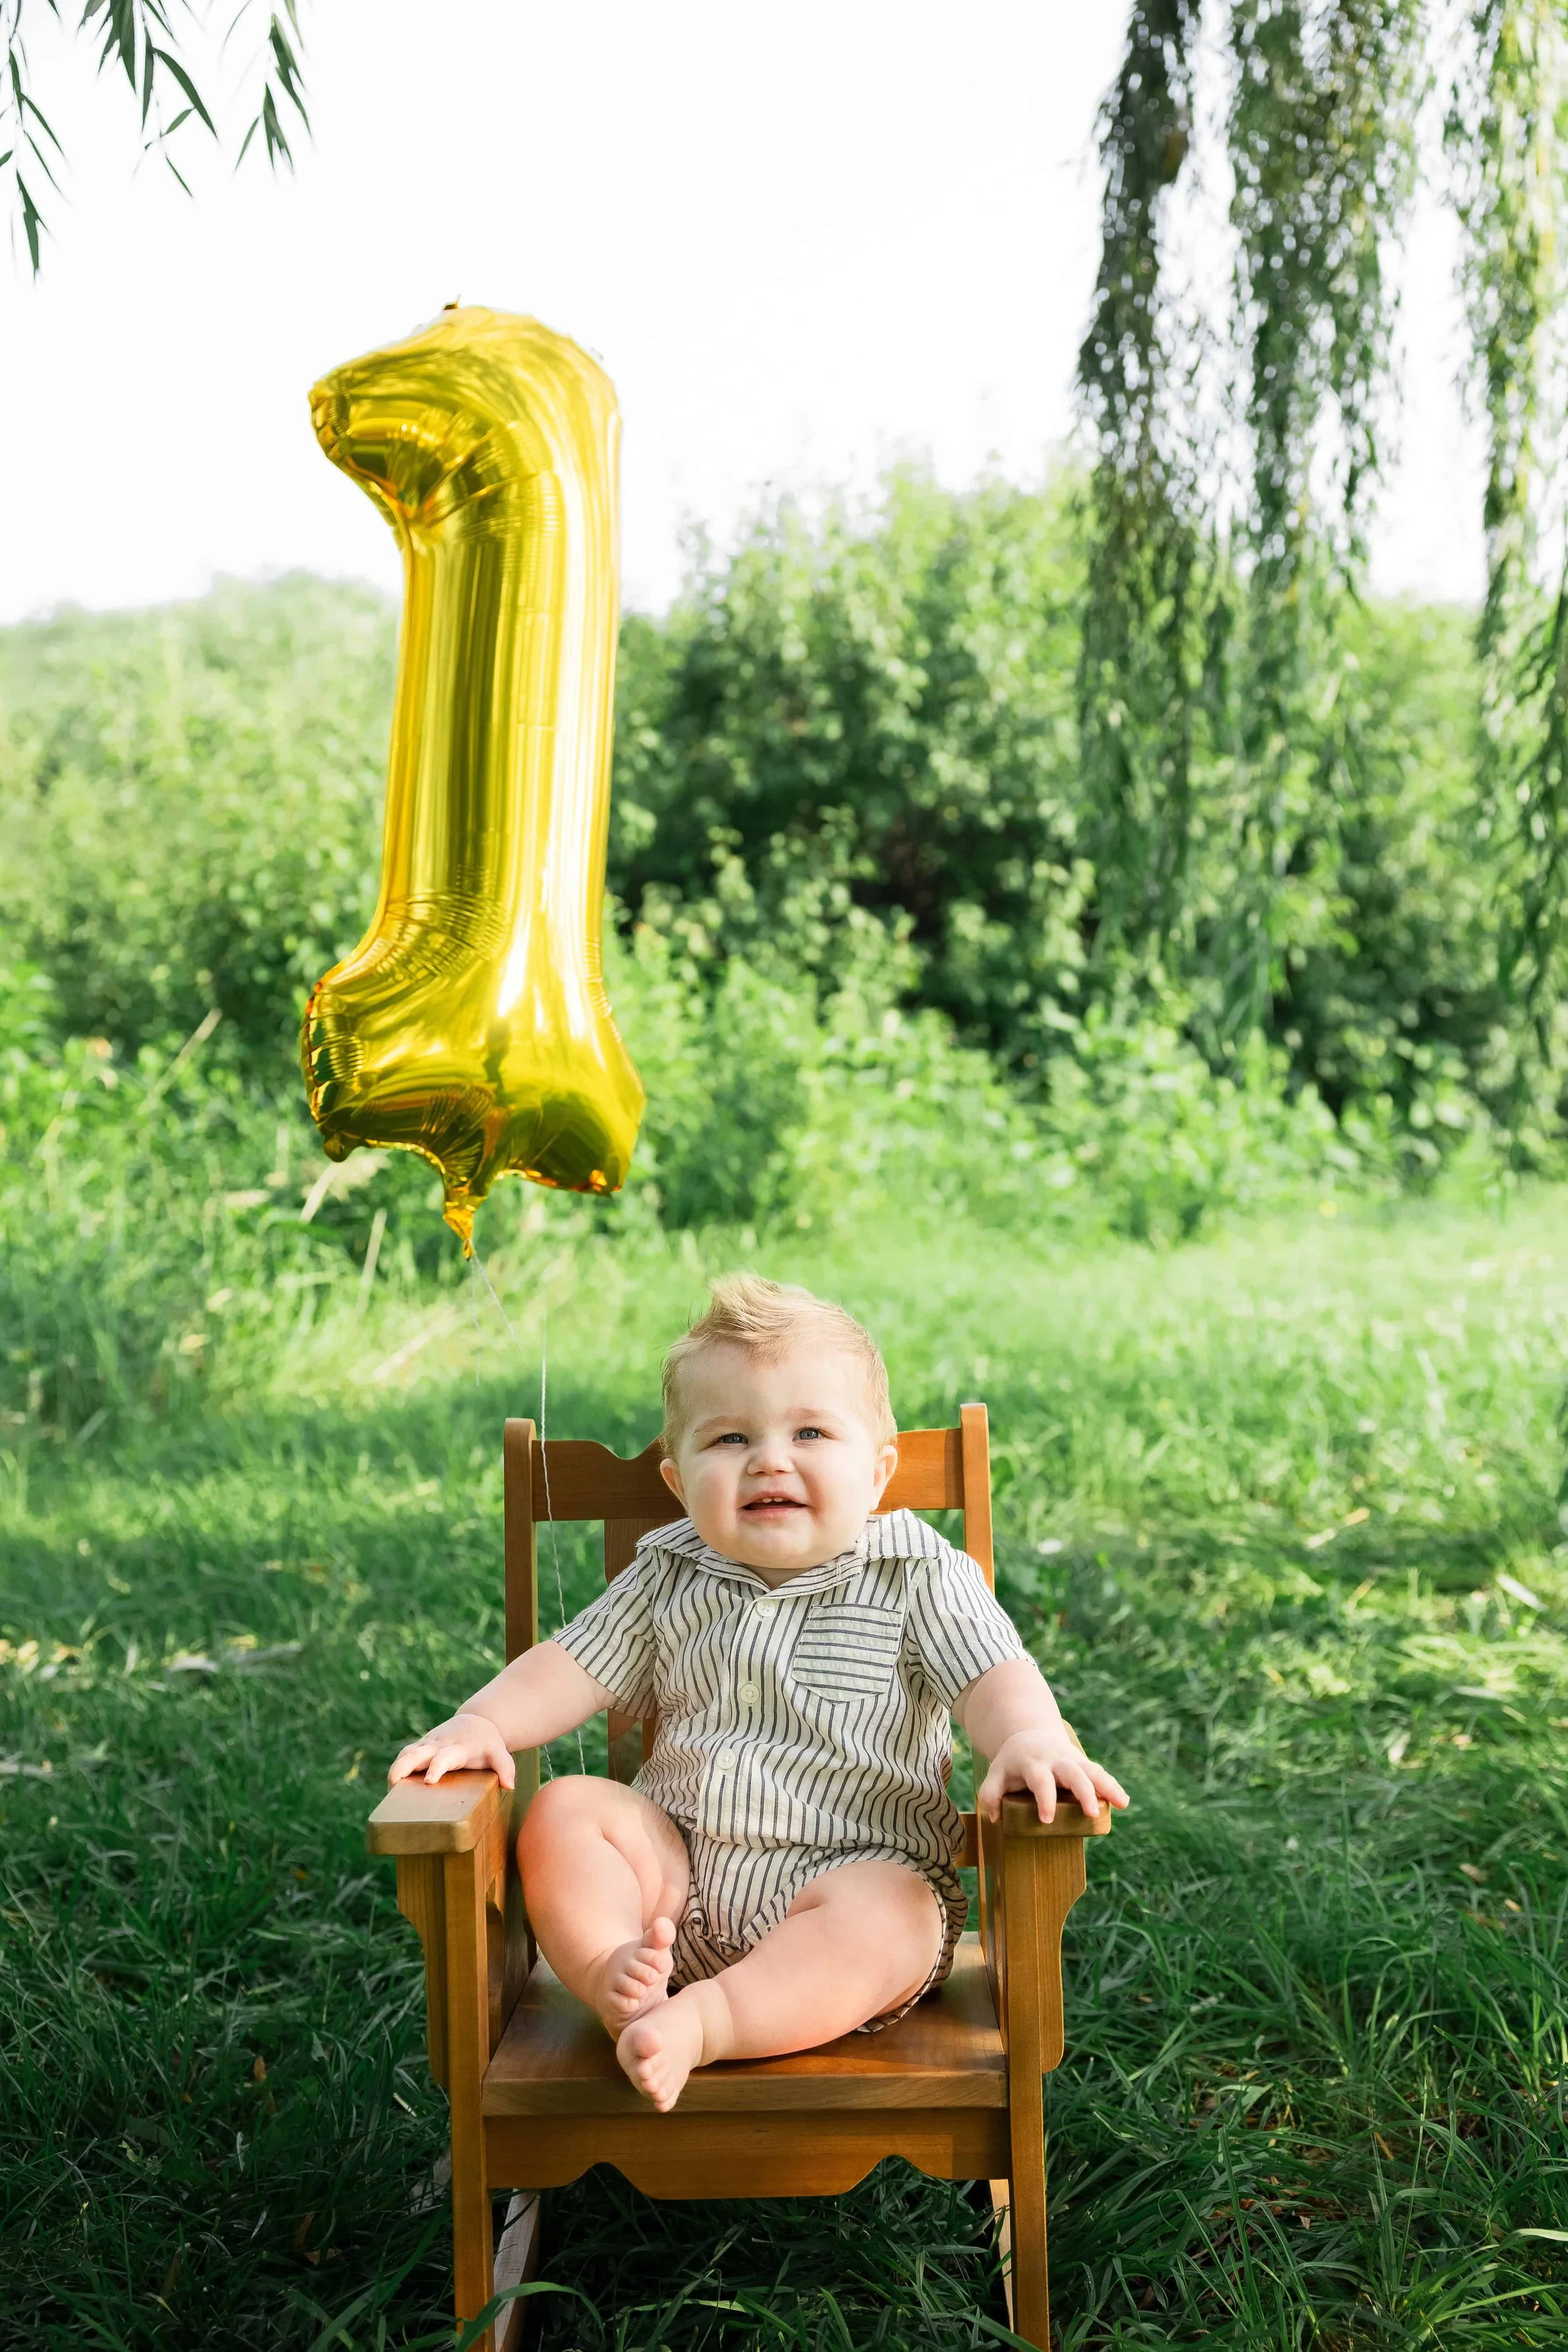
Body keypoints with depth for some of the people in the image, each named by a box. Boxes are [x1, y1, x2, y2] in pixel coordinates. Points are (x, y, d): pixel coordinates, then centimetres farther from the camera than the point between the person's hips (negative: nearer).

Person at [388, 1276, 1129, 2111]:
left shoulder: (919, 1578, -3)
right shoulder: (669, 1578, 8)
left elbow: (993, 1676, -11)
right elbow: (574, 1667, 10)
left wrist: (1030, 1740, -34)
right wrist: (483, 1722, -7)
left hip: (859, 1868, -4)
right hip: (679, 1870, 4)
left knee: (891, 1917, -35)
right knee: (565, 1812, -14)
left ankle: (701, 2021, -38)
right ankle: (613, 1976, -28)